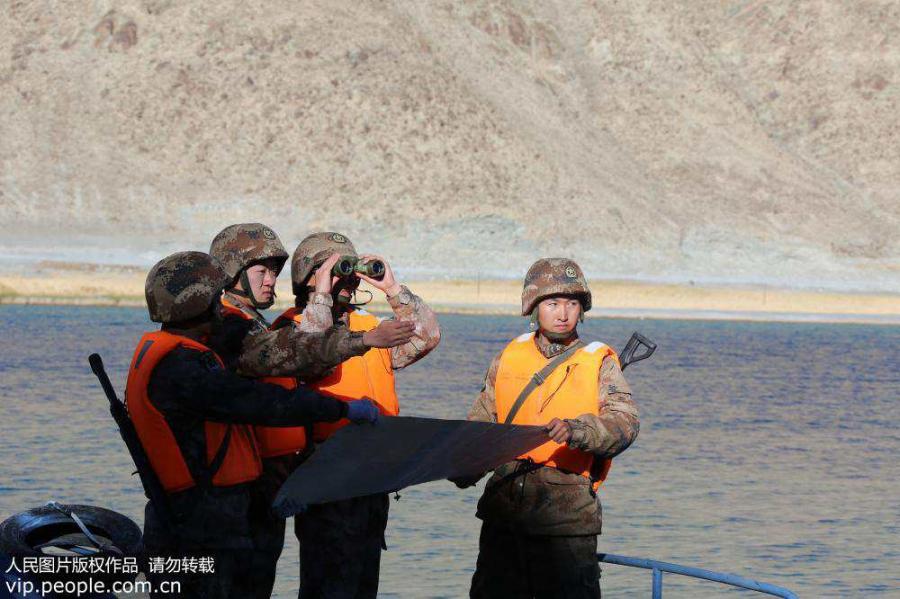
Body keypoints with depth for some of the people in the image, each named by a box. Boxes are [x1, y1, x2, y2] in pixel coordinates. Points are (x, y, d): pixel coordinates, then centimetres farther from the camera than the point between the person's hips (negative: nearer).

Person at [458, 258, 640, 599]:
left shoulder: (598, 362, 0)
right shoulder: (510, 356, 11)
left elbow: (625, 423, -12)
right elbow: (483, 418, 15)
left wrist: (577, 430, -31)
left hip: (567, 516, -4)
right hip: (503, 506, 4)